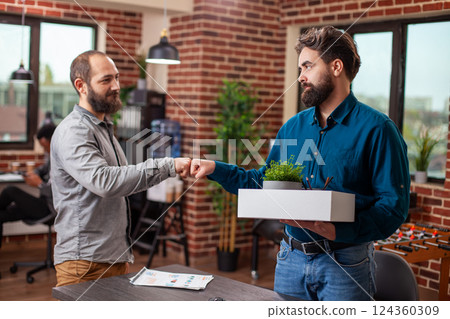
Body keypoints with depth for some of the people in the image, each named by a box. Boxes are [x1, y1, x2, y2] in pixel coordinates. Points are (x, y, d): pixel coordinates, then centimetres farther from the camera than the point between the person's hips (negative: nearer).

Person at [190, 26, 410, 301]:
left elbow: (394, 206, -16)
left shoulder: (376, 129, -11)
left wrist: (337, 231, -28)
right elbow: (264, 182, 18)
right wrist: (215, 169, 7)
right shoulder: (294, 126, 10)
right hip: (291, 258, 6)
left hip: (345, 263, -5)